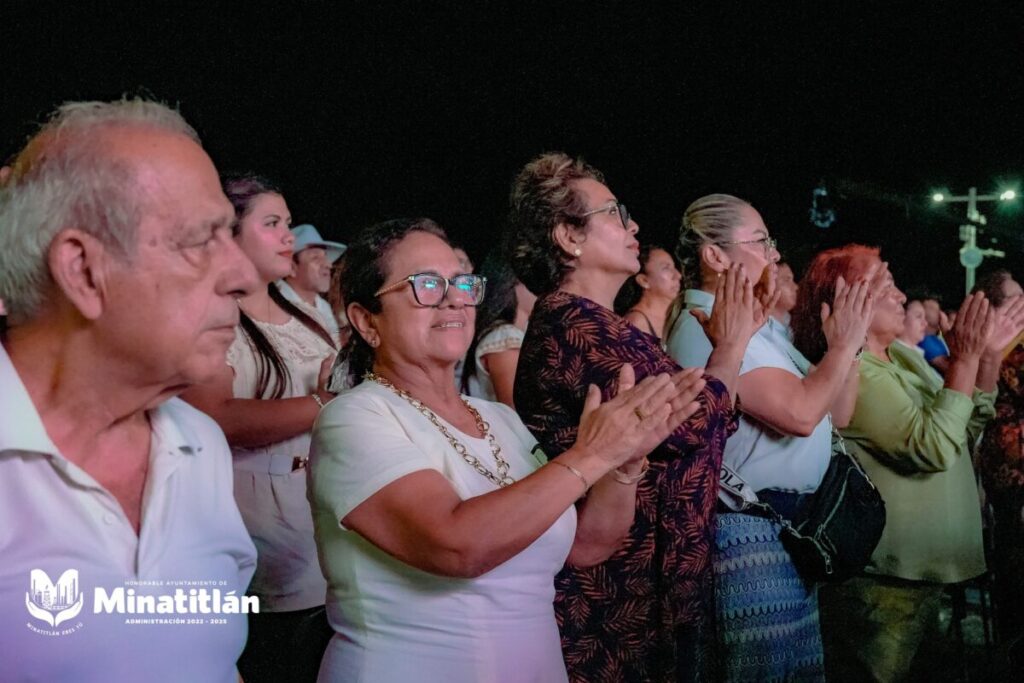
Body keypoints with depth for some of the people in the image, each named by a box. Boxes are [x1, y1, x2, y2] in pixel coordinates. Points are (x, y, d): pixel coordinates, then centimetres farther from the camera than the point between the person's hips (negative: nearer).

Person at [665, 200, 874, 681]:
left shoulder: (762, 325, 15)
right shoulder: (704, 328, -16)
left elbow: (836, 413, 18)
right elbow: (799, 413, -25)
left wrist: (846, 343, 5)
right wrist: (844, 345, -11)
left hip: (790, 526, 10)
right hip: (752, 532, -10)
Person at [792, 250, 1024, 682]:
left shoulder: (901, 356, 10)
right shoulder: (852, 374, -19)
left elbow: (968, 425, 15)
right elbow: (932, 447, -26)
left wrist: (988, 356, 3)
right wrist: (965, 359, -22)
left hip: (916, 566, 10)